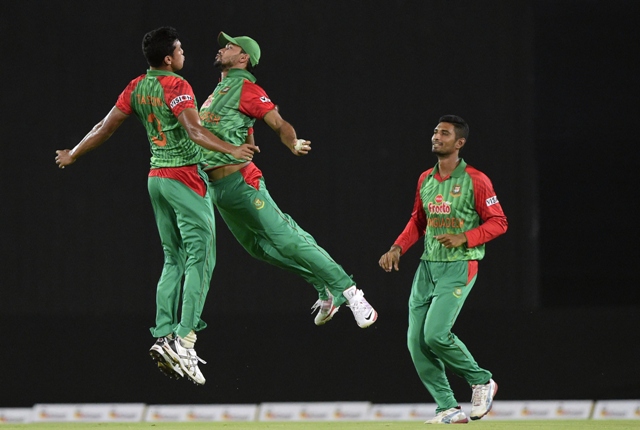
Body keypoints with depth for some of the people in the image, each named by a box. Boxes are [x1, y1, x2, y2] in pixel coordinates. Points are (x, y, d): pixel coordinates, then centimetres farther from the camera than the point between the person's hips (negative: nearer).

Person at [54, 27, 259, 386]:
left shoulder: (137, 88, 8)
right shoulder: (176, 86, -14)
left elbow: (106, 128, 13)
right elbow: (194, 131, -27)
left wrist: (72, 156, 27)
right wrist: (231, 150, -37)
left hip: (157, 177, 8)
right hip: (185, 176, -8)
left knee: (174, 260, 13)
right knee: (201, 257, -7)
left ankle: (164, 336, 3)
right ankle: (184, 339, -18)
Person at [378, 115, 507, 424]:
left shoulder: (475, 180, -8)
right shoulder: (425, 179, 11)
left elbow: (498, 222, -7)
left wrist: (464, 238, -19)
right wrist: (397, 248, 8)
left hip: (459, 267, -7)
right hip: (427, 267, 7)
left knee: (436, 335, -19)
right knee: (416, 341, -2)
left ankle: (481, 382, 5)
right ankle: (448, 409, 5)